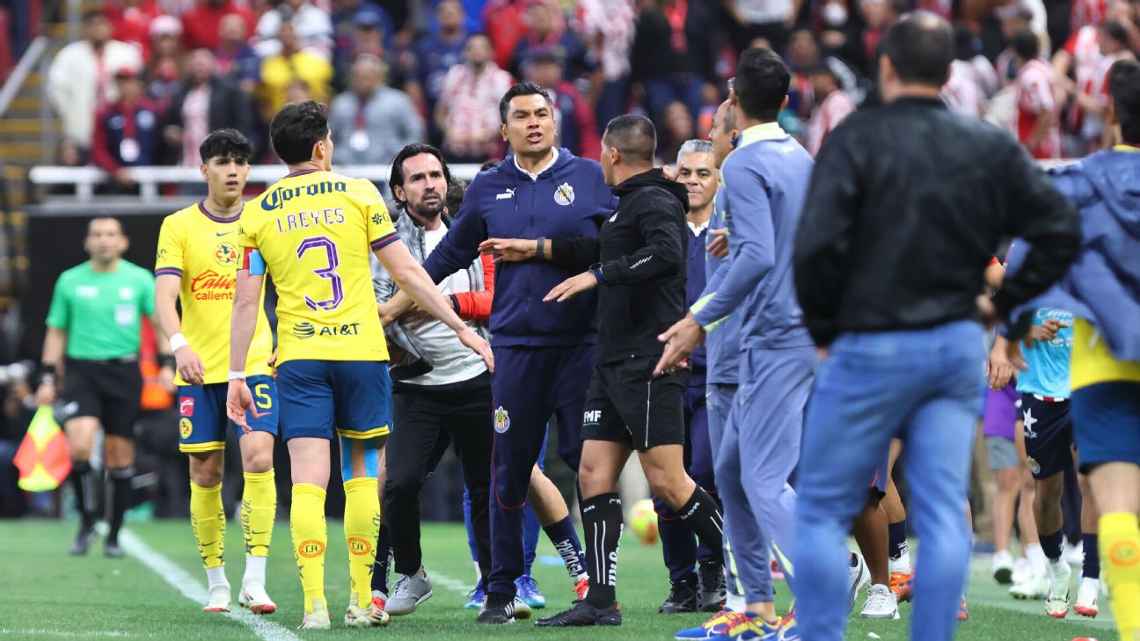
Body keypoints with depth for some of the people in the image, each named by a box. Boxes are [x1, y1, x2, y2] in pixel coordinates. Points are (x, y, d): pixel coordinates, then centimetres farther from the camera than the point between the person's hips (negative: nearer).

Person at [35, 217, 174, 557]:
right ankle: (86, 520, -3)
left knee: (119, 455, 2)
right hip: (81, 371, 0)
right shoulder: (69, 281, 6)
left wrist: (167, 365, -6)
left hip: (123, 372, 0)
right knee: (80, 444, -21)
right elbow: (56, 332, 12)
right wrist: (48, 378, 7)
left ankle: (113, 536, 15)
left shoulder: (140, 279, 4)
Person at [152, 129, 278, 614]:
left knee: (258, 458, -17)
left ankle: (254, 582, -16)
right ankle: (216, 583, 17)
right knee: (205, 474, 3)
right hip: (199, 370, 0)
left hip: (255, 364, 0)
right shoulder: (179, 226, 0)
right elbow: (164, 296, -11)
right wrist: (179, 345, -28)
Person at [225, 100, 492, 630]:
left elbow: (245, 302, 2)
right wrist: (462, 329, 7)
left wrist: (237, 376, 8)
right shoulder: (357, 194, 2)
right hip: (361, 350, 0)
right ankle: (361, 600, 11)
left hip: (298, 357, 0)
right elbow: (408, 274, 1)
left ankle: (314, 603, -12)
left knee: (308, 480, -3)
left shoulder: (256, 213, 5)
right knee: (362, 476, 10)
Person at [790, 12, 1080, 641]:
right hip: (959, 347, 4)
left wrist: (822, 329, -3)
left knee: (820, 511, 5)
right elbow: (1059, 230, 3)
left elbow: (815, 247, -18)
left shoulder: (857, 139, -10)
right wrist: (1004, 302, 10)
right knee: (943, 517, 5)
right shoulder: (991, 147, 4)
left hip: (872, 351, -4)